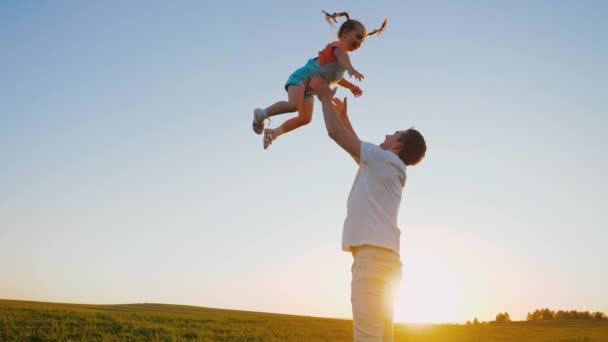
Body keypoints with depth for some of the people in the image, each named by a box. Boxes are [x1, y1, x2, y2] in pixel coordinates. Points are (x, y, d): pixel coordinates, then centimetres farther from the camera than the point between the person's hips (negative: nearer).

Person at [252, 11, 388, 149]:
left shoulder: (342, 54, 20)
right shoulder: (339, 46, -8)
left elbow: (335, 76, 36)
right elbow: (342, 57, -35)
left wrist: (351, 86, 29)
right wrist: (351, 69, -56)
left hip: (309, 89, 9)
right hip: (302, 77, -9)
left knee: (305, 119, -2)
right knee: (293, 105, -32)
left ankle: (273, 132, 11)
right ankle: (261, 114, -11)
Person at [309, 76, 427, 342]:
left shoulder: (385, 159, 0)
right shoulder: (383, 167, 25)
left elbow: (335, 132, 0)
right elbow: (357, 149, 41)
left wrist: (325, 97, 14)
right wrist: (344, 116, 43)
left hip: (374, 255, -10)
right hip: (380, 256, 10)